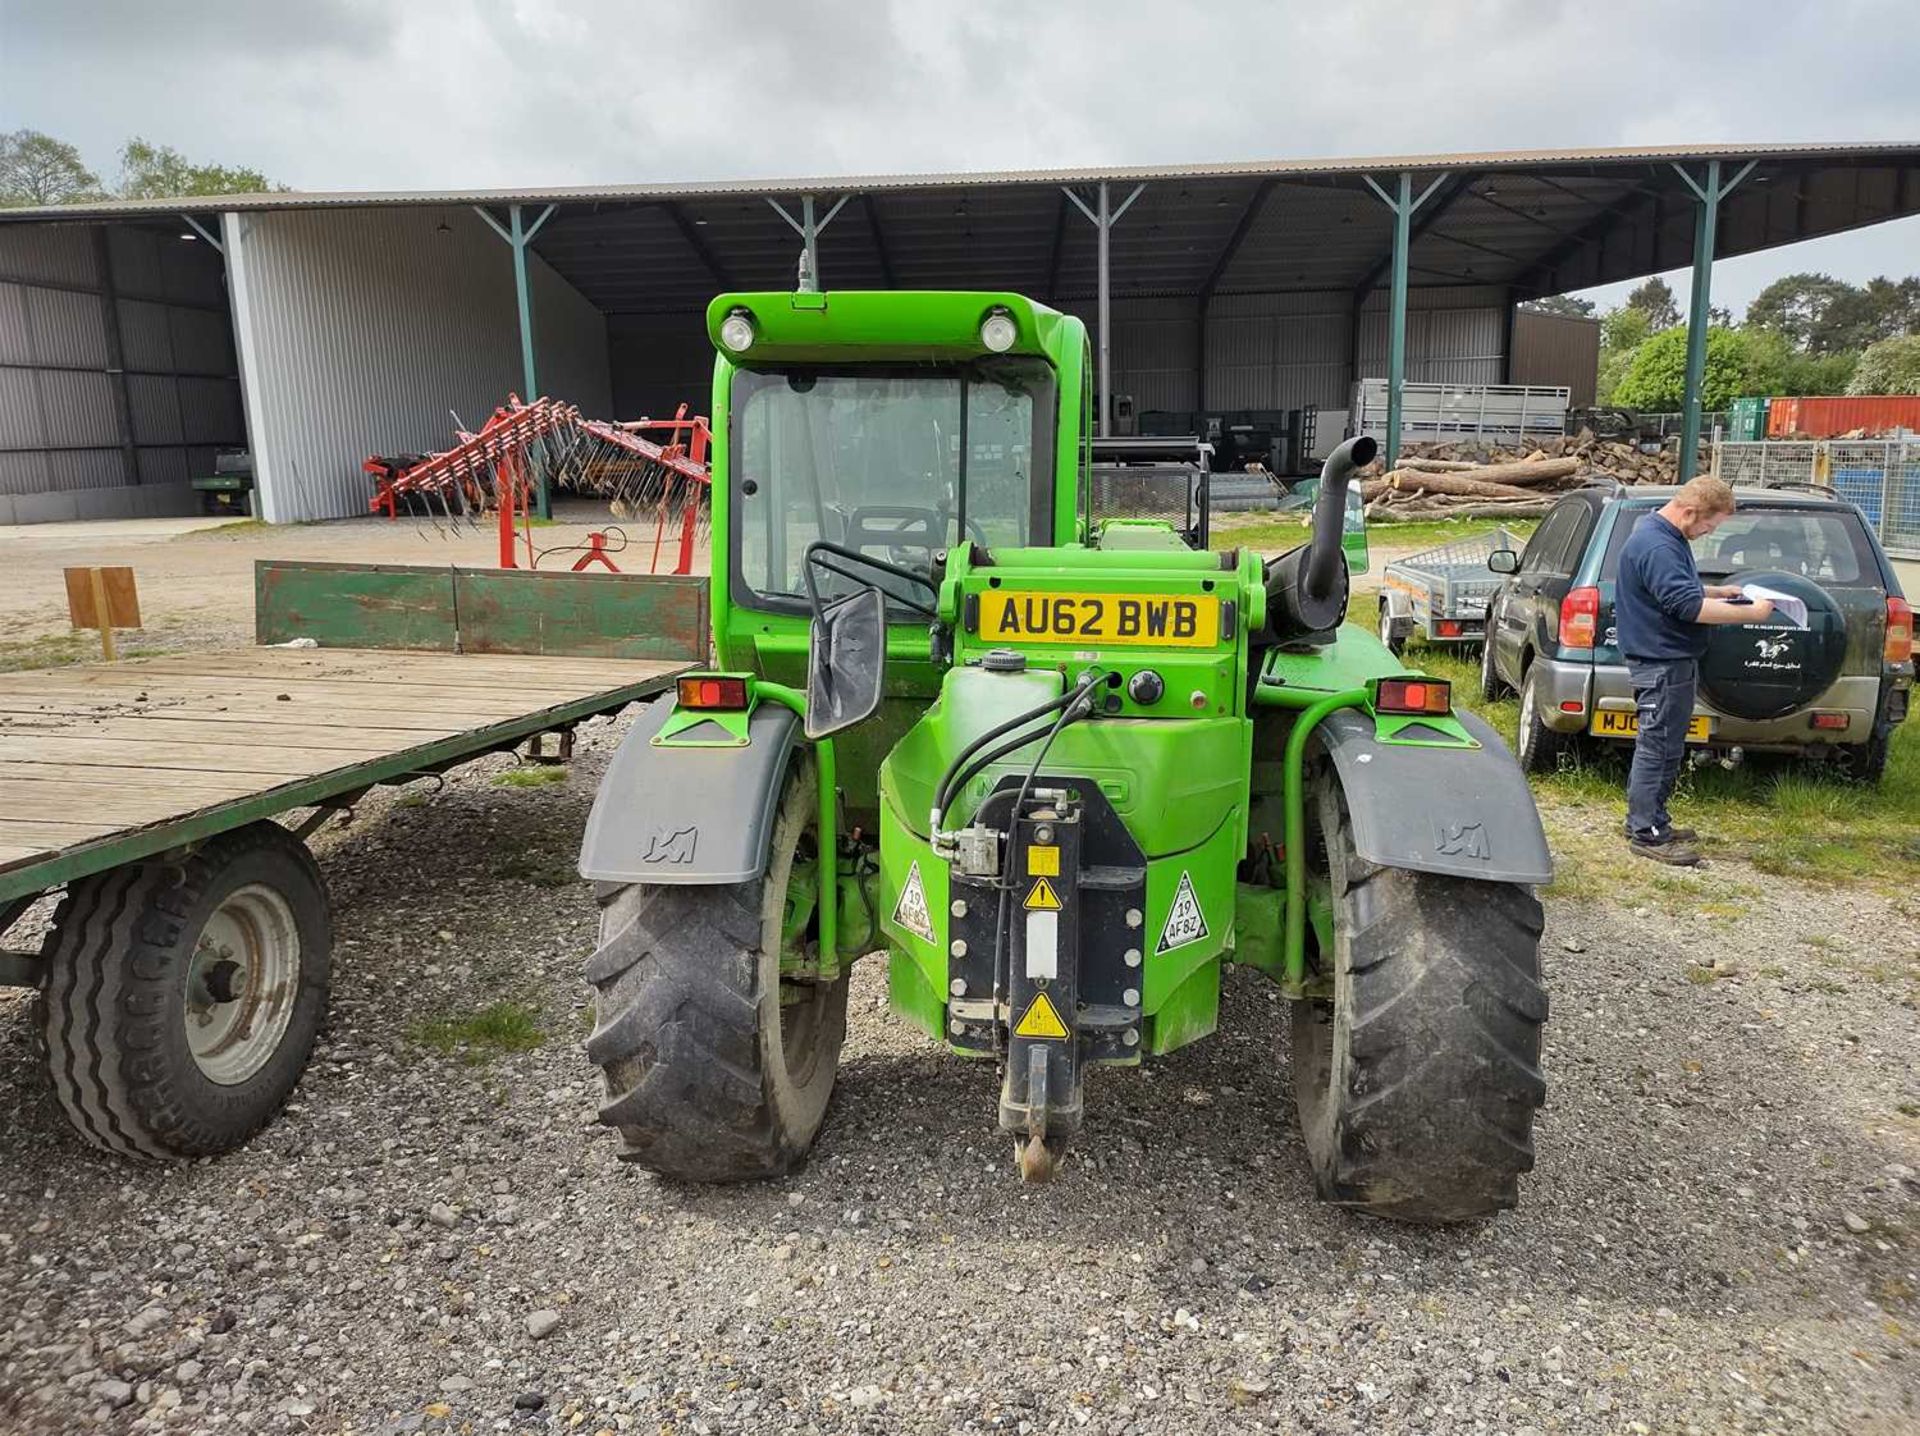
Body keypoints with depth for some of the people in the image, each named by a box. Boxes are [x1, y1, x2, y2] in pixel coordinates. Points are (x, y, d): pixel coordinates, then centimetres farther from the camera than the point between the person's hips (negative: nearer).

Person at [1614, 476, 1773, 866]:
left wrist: (1717, 591, 16)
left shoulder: (1666, 537, 13)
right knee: (1658, 747, -6)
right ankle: (1646, 834, 0)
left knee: (1660, 746, 17)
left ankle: (1650, 822, 26)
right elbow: (1690, 606, -27)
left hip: (1671, 659, 11)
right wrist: (1751, 614, -20)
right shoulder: (1656, 547, -21)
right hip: (1662, 662, -11)